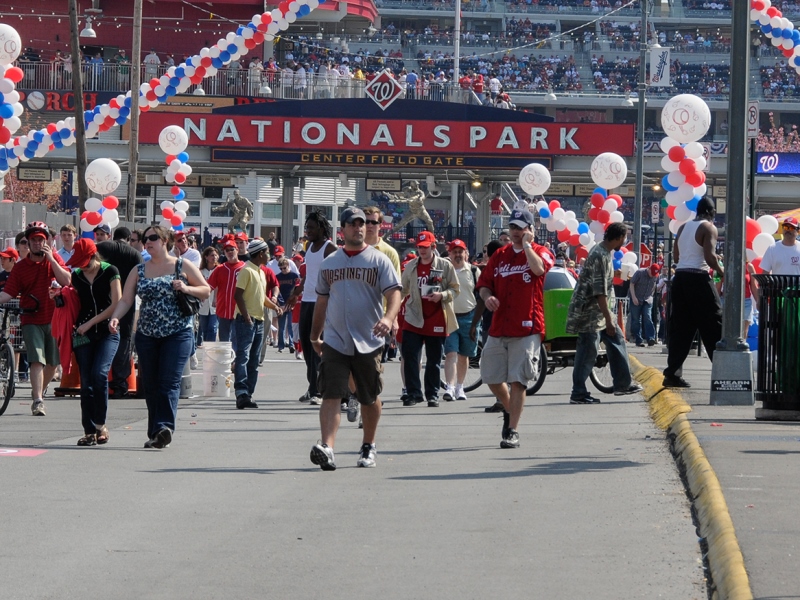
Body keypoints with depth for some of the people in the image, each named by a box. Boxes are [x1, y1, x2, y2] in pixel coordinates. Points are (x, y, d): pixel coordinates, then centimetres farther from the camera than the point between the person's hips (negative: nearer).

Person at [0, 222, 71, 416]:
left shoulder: (54, 259, 5)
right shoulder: (20, 267, 2)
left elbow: (66, 281, -10)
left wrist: (51, 259, -16)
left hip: (53, 319, 2)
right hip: (32, 321, -2)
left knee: (53, 363, 11)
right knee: (37, 361, -15)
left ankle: (40, 392, 33)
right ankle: (37, 401, -19)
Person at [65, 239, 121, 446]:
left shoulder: (110, 272, -2)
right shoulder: (77, 276, 10)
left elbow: (116, 304, -7)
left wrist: (91, 322, -10)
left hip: (107, 332, -4)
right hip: (83, 334, 4)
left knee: (99, 374, -22)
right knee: (86, 382, -2)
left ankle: (100, 424, -10)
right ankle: (89, 431, 2)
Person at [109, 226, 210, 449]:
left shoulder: (182, 266, 3)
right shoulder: (139, 271, 11)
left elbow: (206, 290, 6)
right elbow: (125, 300, 5)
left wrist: (186, 288, -12)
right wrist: (115, 317, -13)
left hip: (177, 333, -4)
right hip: (146, 335, 4)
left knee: (169, 382, -14)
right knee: (150, 386, 5)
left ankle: (164, 427, -23)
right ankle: (156, 434, 12)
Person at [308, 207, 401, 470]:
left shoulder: (379, 260, 0)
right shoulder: (329, 262, 11)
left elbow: (394, 292, -10)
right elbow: (321, 300, 19)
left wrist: (388, 318, -29)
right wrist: (315, 336, 21)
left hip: (368, 342, -1)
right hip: (335, 341, 1)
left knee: (370, 398, 11)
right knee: (331, 395, -12)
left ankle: (368, 447, 27)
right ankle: (326, 447, -22)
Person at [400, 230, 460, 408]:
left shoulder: (445, 266, 1)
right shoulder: (411, 267, 10)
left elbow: (455, 289, 2)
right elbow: (403, 290, 18)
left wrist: (442, 295, -16)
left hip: (436, 319, -2)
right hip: (414, 319, 2)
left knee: (434, 360, 5)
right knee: (409, 357, -6)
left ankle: (432, 395, 13)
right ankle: (413, 393, 0)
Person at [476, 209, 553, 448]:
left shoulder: (540, 252, 0)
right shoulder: (500, 255, 14)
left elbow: (538, 268, -24)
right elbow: (484, 283, 17)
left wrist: (526, 244, -12)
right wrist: (487, 296, -5)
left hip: (527, 328, -5)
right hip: (498, 327, 5)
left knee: (518, 380, -7)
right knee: (490, 377, 10)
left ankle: (512, 432, -3)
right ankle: (509, 409, 37)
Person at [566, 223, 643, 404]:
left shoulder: (603, 251, 10)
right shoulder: (600, 256, -22)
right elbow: (599, 291, -25)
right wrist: (608, 319, -23)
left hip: (598, 310, 10)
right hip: (590, 312, -10)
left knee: (617, 340, 14)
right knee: (588, 351, -6)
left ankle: (623, 383, 21)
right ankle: (578, 394, -1)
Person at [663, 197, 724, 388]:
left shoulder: (683, 228, 15)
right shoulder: (708, 228, -5)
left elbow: (675, 256, 15)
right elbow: (709, 256, -15)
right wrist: (722, 273, -2)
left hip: (680, 278, 7)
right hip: (698, 279, -7)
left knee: (680, 328, 7)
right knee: (713, 326, -2)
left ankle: (672, 373, 3)